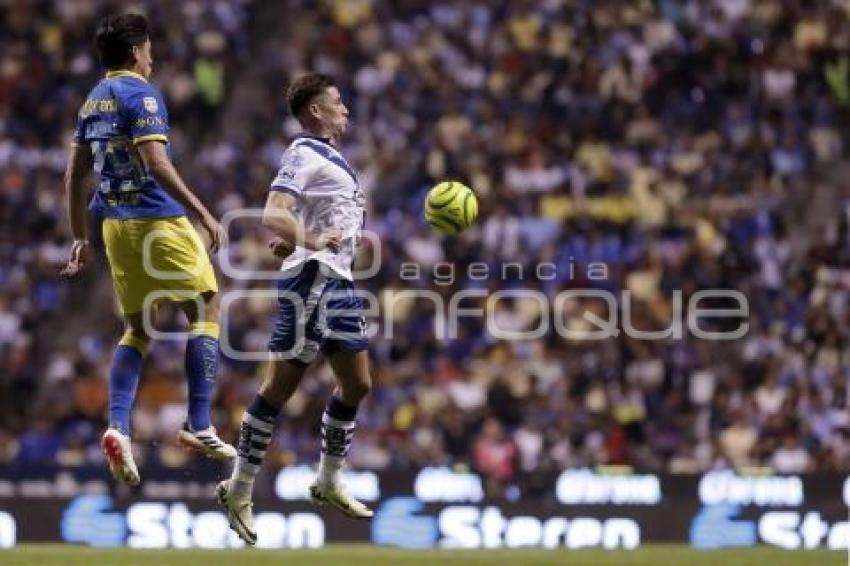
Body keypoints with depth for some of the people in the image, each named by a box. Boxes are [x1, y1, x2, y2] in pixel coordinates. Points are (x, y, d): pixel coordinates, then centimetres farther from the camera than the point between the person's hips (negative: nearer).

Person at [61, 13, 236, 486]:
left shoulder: (93, 101, 14)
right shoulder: (141, 94, -10)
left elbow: (75, 175, 17)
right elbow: (156, 164, -21)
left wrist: (81, 238, 23)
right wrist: (205, 216, -21)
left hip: (116, 225, 8)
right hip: (158, 219, -8)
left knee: (139, 328, 13)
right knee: (205, 311, 2)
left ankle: (118, 427, -5)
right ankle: (199, 426, -4)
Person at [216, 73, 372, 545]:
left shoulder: (331, 157, 18)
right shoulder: (304, 155, -11)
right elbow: (273, 213, -25)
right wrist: (310, 241, -38)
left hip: (337, 283, 10)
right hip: (311, 280, -10)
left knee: (356, 384, 12)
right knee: (280, 387, -7)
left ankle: (329, 483, 23)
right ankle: (239, 491, -2)